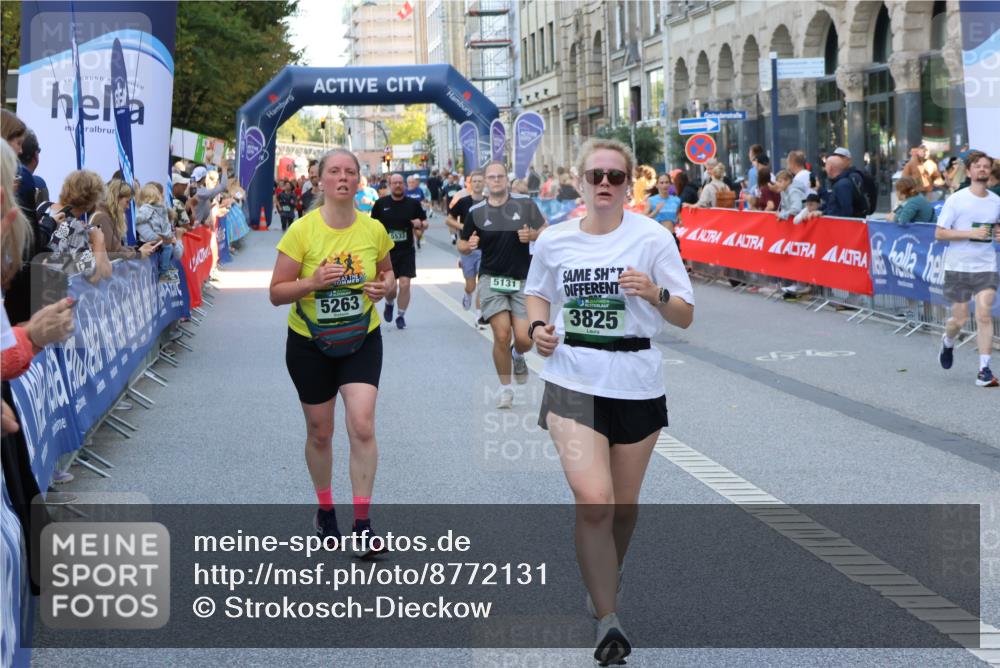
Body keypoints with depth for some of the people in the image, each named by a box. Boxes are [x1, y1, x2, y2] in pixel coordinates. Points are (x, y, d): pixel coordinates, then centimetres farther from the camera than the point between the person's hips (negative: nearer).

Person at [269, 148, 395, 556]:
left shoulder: (374, 229, -6)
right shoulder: (302, 231, -14)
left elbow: (387, 271, 13)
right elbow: (277, 293, -11)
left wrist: (384, 286, -10)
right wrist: (314, 282, -28)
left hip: (361, 340, 1)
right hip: (310, 343, -1)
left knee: (362, 426, -13)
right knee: (320, 432, 11)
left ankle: (362, 523, -4)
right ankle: (325, 511, 33)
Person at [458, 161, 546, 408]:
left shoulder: (525, 203, 0)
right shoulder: (476, 212, 1)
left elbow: (545, 232, 7)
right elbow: (462, 244, 10)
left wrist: (532, 235, -15)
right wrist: (468, 246, -13)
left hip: (522, 280, 0)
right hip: (492, 279, 0)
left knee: (523, 339, -7)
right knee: (502, 335, -11)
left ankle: (518, 355, 32)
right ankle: (505, 387, 10)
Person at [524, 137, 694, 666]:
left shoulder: (652, 237, -5)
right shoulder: (554, 240, 2)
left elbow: (685, 316, -4)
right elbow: (537, 293, 20)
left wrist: (656, 294, -24)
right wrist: (538, 326, -1)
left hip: (635, 383, 0)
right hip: (573, 380, 0)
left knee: (624, 504, 12)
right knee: (593, 500, -16)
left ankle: (604, 581, 43)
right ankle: (608, 621, -4)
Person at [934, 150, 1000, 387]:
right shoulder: (956, 200, -6)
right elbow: (939, 233, -8)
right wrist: (971, 233, -19)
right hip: (958, 267, -2)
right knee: (960, 319, 6)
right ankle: (948, 342, 42)